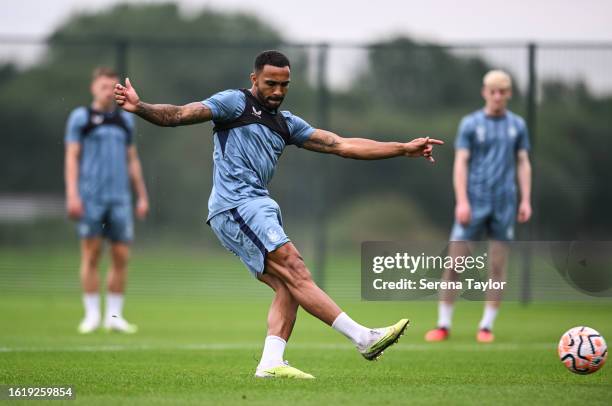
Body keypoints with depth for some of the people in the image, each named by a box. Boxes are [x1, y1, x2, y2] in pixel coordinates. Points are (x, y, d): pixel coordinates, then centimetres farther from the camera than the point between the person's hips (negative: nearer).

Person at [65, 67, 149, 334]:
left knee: (121, 256, -1)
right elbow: (72, 158, 0)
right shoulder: (81, 117, 4)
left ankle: (114, 315, 6)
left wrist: (142, 196, 17)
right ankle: (92, 315, 4)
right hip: (90, 198, -3)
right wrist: (72, 195, -9)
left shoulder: (125, 119, 16)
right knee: (91, 254, -2)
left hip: (120, 198, 3)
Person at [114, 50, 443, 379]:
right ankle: (363, 338, -20)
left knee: (288, 287, -4)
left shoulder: (286, 124, 22)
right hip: (237, 205, -9)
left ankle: (270, 363, -9)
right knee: (295, 272, -14)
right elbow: (179, 115, -7)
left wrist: (404, 149, 17)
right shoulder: (234, 102, 2)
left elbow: (342, 145, 21)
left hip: (257, 209, 9)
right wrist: (139, 107, -26)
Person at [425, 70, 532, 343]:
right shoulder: (470, 124, 2)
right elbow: (460, 163, -2)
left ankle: (487, 327, 9)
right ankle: (443, 325, 3)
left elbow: (523, 164, 11)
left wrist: (526, 200, 2)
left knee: (497, 267, 1)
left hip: (504, 205, 2)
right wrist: (462, 202, -12)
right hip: (474, 203, -2)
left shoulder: (517, 125, 9)